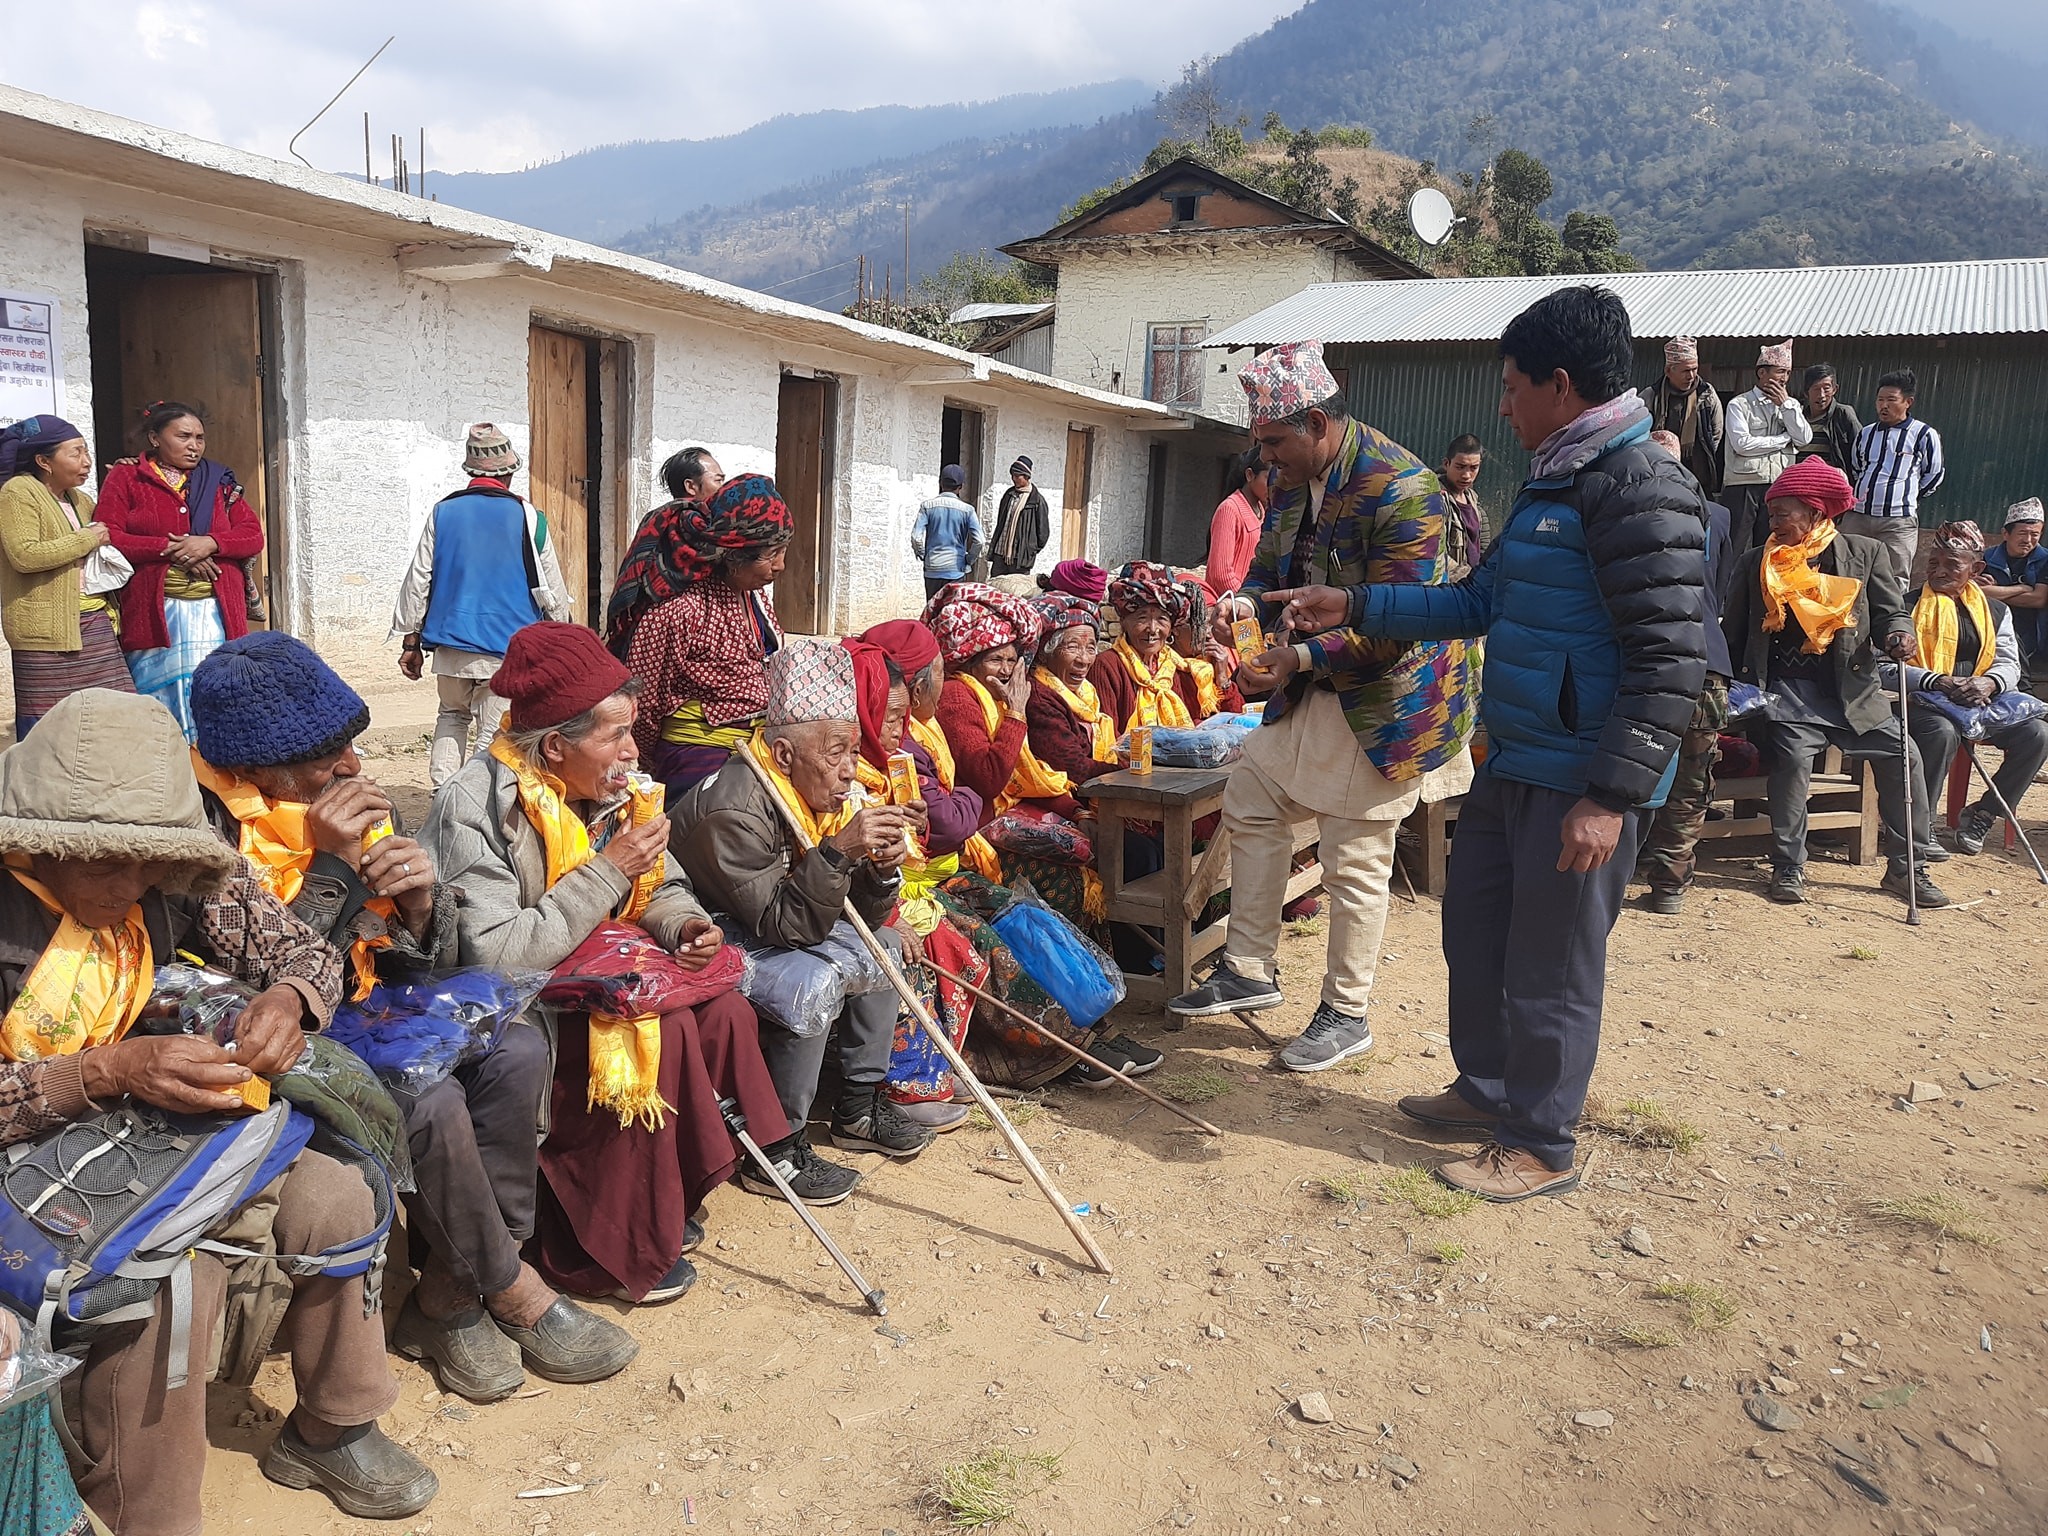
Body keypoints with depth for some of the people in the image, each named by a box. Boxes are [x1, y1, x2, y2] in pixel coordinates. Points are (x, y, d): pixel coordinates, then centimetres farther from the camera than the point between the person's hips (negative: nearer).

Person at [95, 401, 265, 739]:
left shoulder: (218, 481, 15)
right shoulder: (125, 477, 7)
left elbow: (253, 536, 8)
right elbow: (109, 538, -3)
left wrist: (210, 543, -11)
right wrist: (171, 549, -13)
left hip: (216, 612, 2)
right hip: (154, 613, -2)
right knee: (161, 699, -1)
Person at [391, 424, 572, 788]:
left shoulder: (442, 512, 2)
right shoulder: (528, 517, -4)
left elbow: (418, 580, 6)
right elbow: (552, 591, 1)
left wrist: (410, 641, 14)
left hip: (451, 640, 3)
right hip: (508, 648, -3)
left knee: (452, 716, 23)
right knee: (494, 734, 4)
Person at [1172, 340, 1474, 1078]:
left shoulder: (1400, 489, -24)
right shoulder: (1291, 479, 3)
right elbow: (1273, 566, 14)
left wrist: (1301, 657, -33)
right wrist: (1246, 604, -9)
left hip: (1382, 699, -9)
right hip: (1311, 689, 9)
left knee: (1355, 860, -1)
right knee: (1250, 802, 14)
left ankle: (1346, 1015, 17)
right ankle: (1250, 970, 27)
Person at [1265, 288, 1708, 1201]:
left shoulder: (1637, 486, -17)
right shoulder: (1553, 484, 14)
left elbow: (1670, 661, -22)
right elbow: (1478, 602, 22)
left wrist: (1612, 795, -25)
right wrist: (1355, 607, 18)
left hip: (1584, 783, -10)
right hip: (1513, 765, 10)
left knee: (1550, 966, 2)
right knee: (1474, 927, 20)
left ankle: (1541, 1146, 19)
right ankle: (1488, 1090, 38)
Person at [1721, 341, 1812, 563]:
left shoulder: (1791, 405, 16)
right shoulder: (1739, 404, 1)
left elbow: (1804, 439, 1)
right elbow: (1742, 443, -13)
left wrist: (1785, 404, -2)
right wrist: (1784, 439, -3)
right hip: (1742, 487, -4)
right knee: (1735, 554, -6)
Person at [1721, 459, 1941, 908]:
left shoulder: (1865, 554, 7)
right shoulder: (1756, 564, 9)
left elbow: (1892, 611, 6)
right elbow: (1734, 635, 14)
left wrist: (1898, 634, -17)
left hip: (1850, 688, 2)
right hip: (1786, 689, -1)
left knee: (1901, 753, -11)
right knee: (1793, 754, -26)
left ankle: (1907, 866, 4)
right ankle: (1788, 867, -13)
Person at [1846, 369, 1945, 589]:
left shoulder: (1924, 435, 0)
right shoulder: (1865, 434, 13)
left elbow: (1934, 475, 7)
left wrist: (1908, 497, 10)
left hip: (1899, 521, -4)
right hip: (1857, 516, 5)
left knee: (1895, 581, -3)